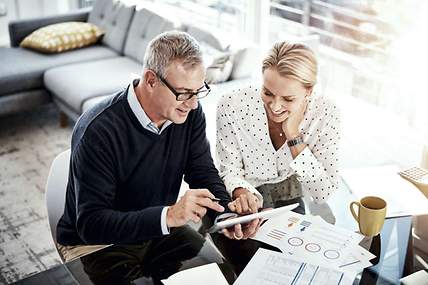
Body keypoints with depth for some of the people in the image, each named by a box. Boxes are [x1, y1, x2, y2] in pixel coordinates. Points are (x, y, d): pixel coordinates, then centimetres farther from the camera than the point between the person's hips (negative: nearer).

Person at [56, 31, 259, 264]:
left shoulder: (189, 113, -10)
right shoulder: (99, 131, -29)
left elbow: (204, 173, -2)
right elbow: (91, 224, -31)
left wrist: (228, 214, -23)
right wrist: (169, 216, -42)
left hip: (157, 231, 5)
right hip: (93, 244, -5)